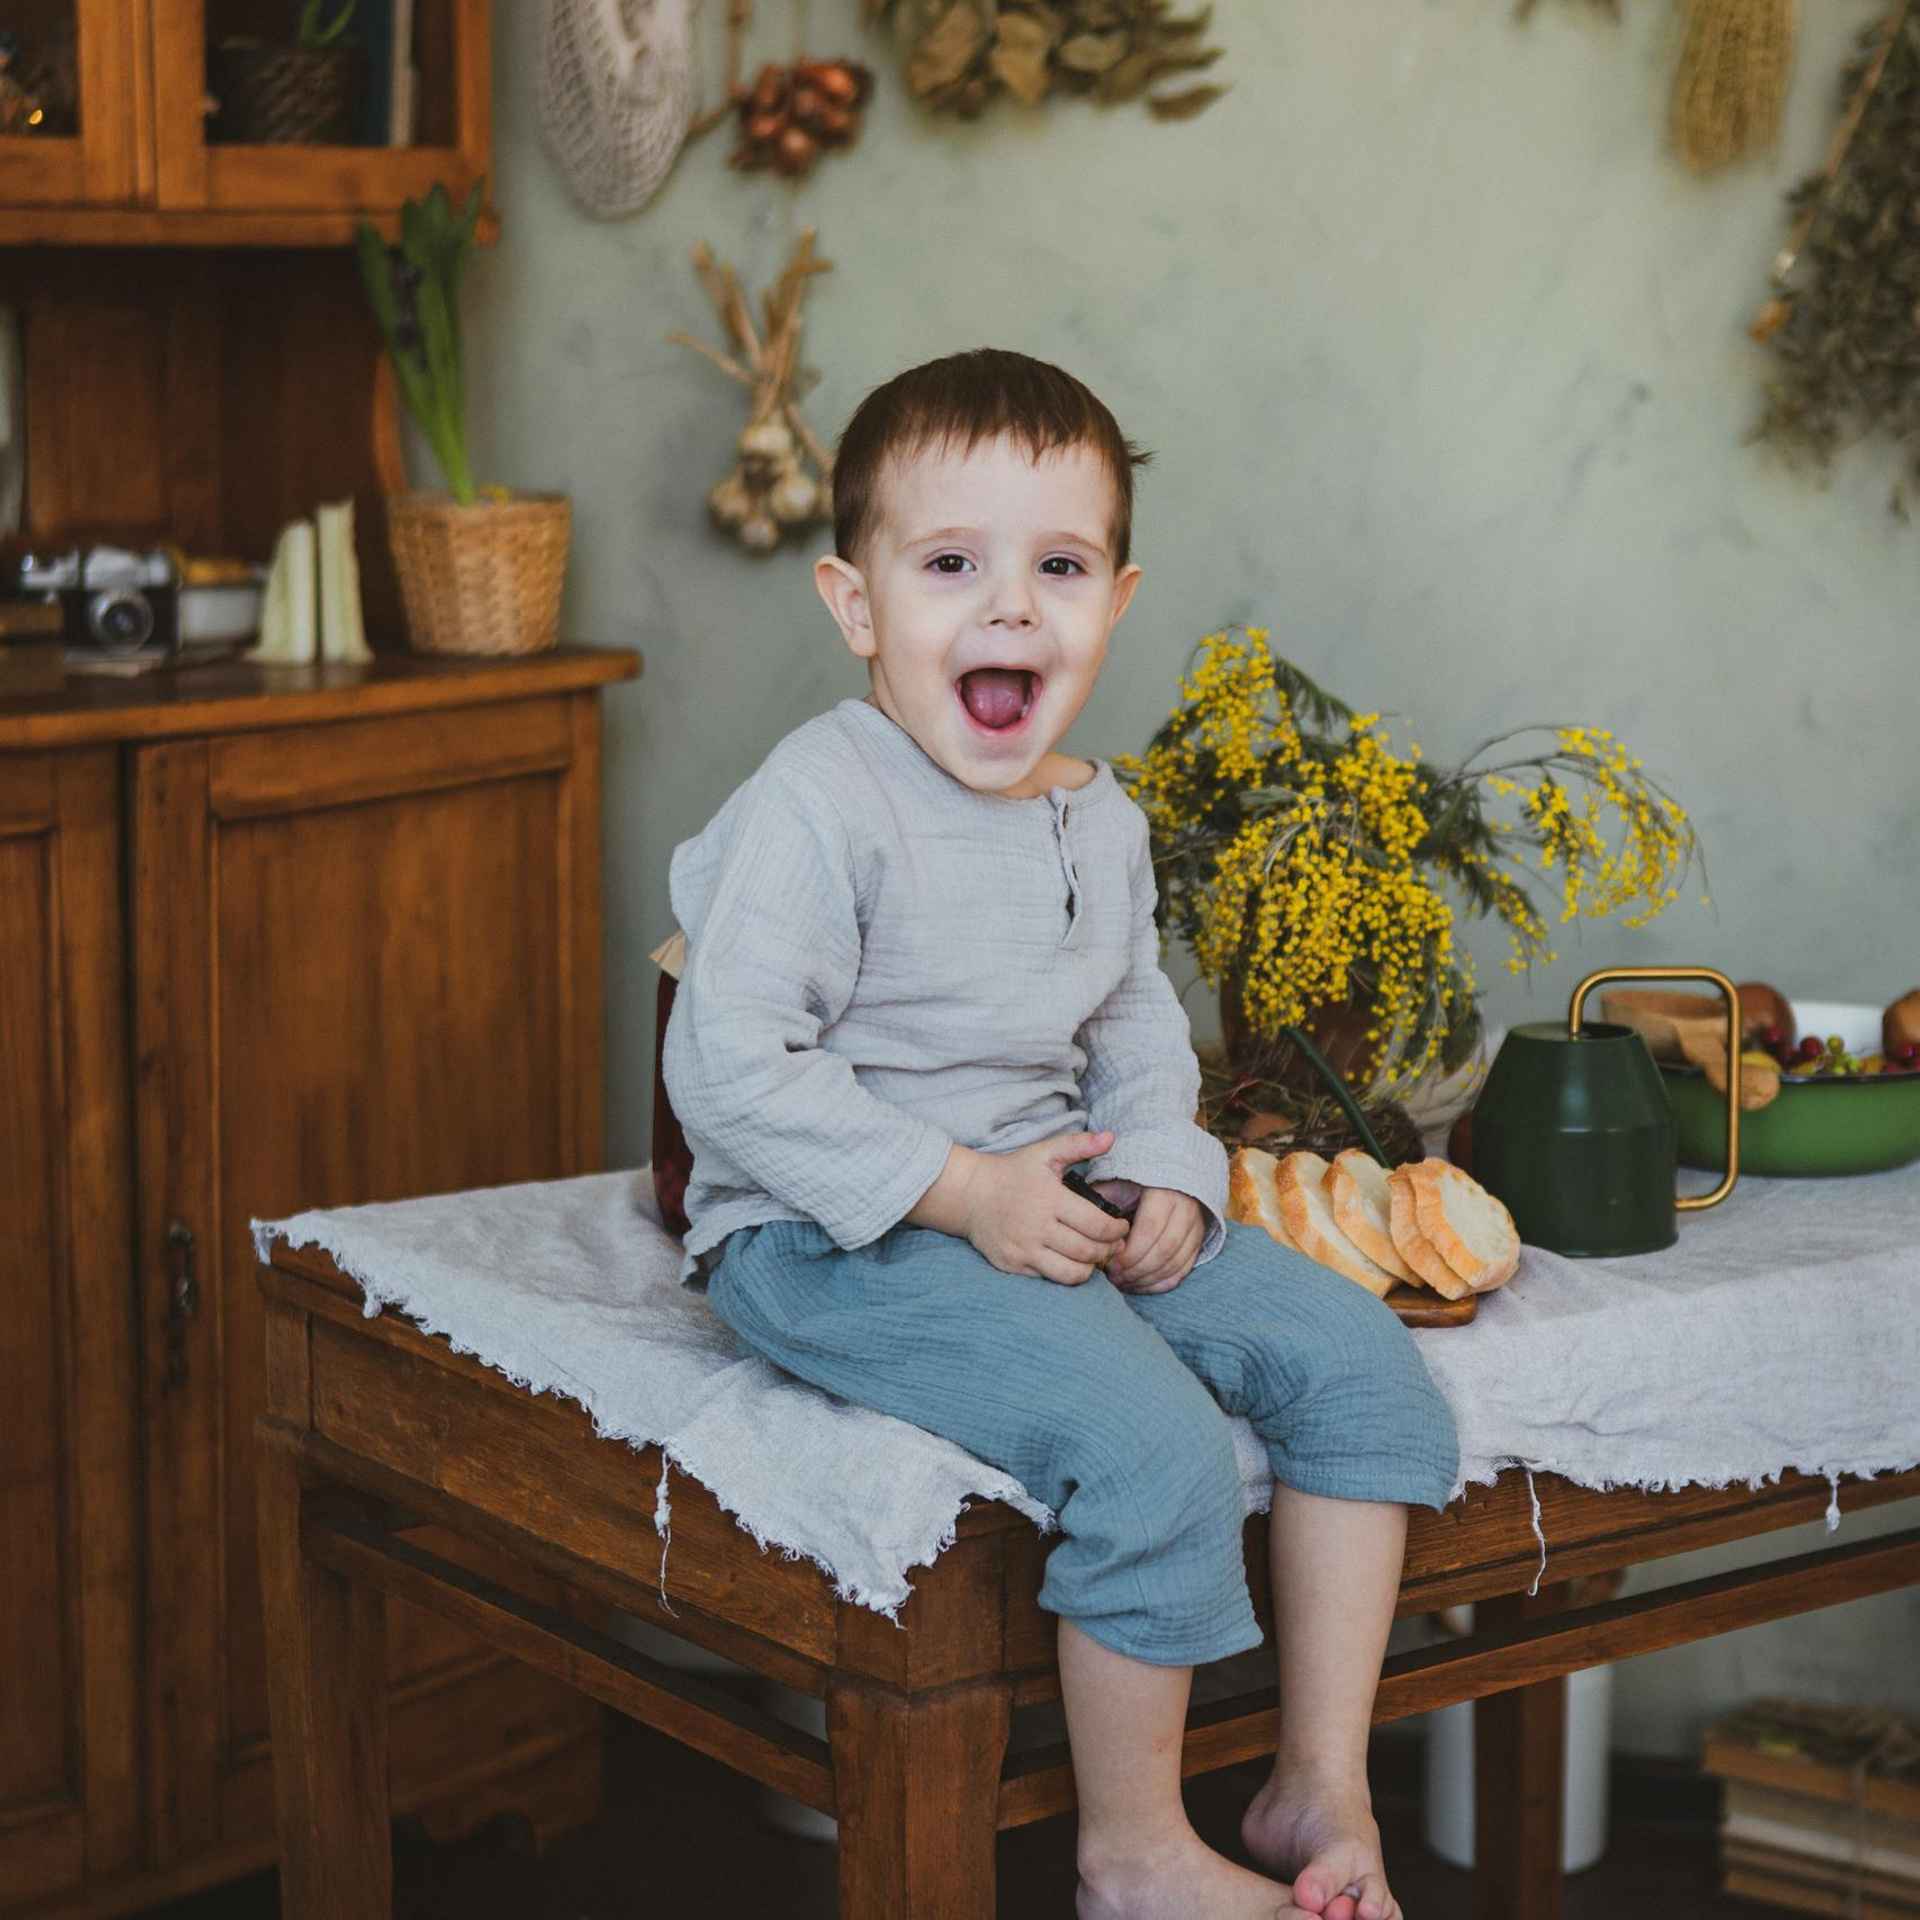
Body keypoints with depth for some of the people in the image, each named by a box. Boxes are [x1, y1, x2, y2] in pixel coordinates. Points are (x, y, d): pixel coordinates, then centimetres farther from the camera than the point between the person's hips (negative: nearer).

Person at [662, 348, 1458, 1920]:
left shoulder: (1103, 821, 9)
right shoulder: (819, 806, -16)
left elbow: (1139, 1028, 21)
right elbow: (728, 1066, -21)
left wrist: (1166, 1175, -1)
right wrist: (963, 1191, -22)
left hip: (1052, 1199, 9)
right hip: (828, 1242, -8)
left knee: (1361, 1361, -2)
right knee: (1156, 1442, -28)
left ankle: (1321, 1785, 5)